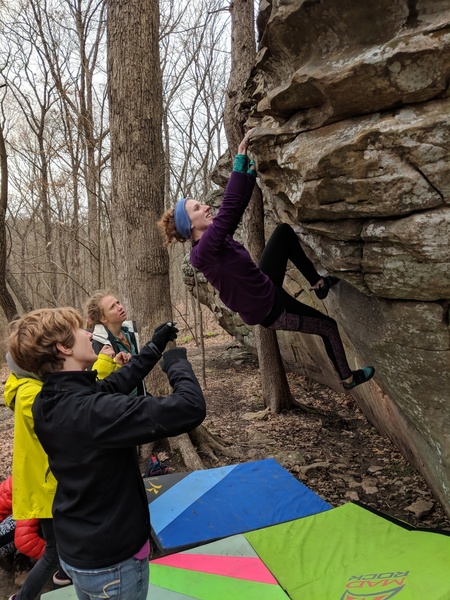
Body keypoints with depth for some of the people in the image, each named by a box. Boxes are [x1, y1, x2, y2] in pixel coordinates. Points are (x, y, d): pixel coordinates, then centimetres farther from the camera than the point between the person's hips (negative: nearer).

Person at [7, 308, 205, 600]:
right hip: (113, 561, -7)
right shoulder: (94, 411, -34)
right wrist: (177, 363, -19)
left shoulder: (45, 404, -7)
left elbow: (115, 384, 7)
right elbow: (191, 408, -38)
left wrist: (155, 347, 11)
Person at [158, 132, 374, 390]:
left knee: (285, 231, 5)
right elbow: (229, 207, -39)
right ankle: (348, 377, 37)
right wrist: (241, 155, -34)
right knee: (329, 326, 10)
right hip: (267, 310, -8)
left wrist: (253, 168, -5)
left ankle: (319, 283, 17)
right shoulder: (203, 253, -31)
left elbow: (238, 205, 0)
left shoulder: (216, 235, -4)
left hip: (267, 286, 8)